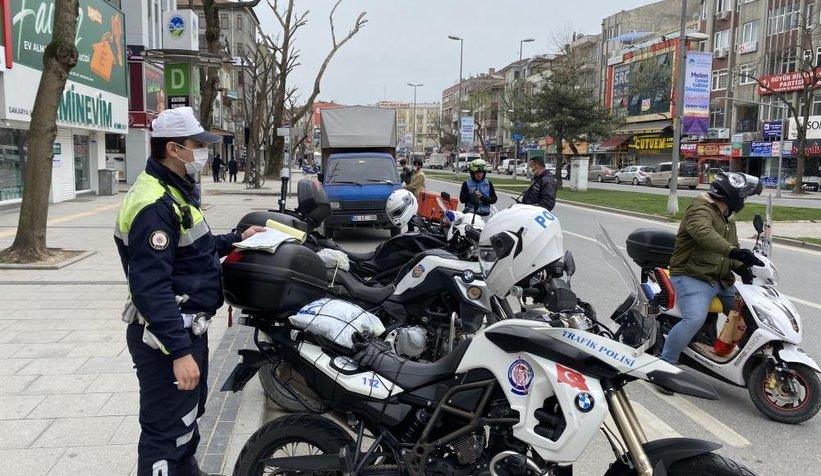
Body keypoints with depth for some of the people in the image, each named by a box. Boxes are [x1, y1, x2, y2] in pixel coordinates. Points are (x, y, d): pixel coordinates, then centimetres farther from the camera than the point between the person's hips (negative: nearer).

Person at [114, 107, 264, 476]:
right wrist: (179, 351, -31)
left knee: (190, 410, 26)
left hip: (187, 326, 11)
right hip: (167, 335, -11)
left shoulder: (176, 190, 11)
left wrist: (236, 240, 19)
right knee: (167, 428, -1)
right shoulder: (154, 204, -24)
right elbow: (151, 288, -29)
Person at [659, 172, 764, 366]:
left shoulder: (727, 217, 20)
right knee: (695, 319, -31)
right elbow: (703, 233, -34)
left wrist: (742, 267, -7)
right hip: (692, 278, -10)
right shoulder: (700, 209, -13)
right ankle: (664, 363, -22)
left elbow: (731, 245, 16)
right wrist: (732, 251, -50)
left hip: (722, 281, 10)